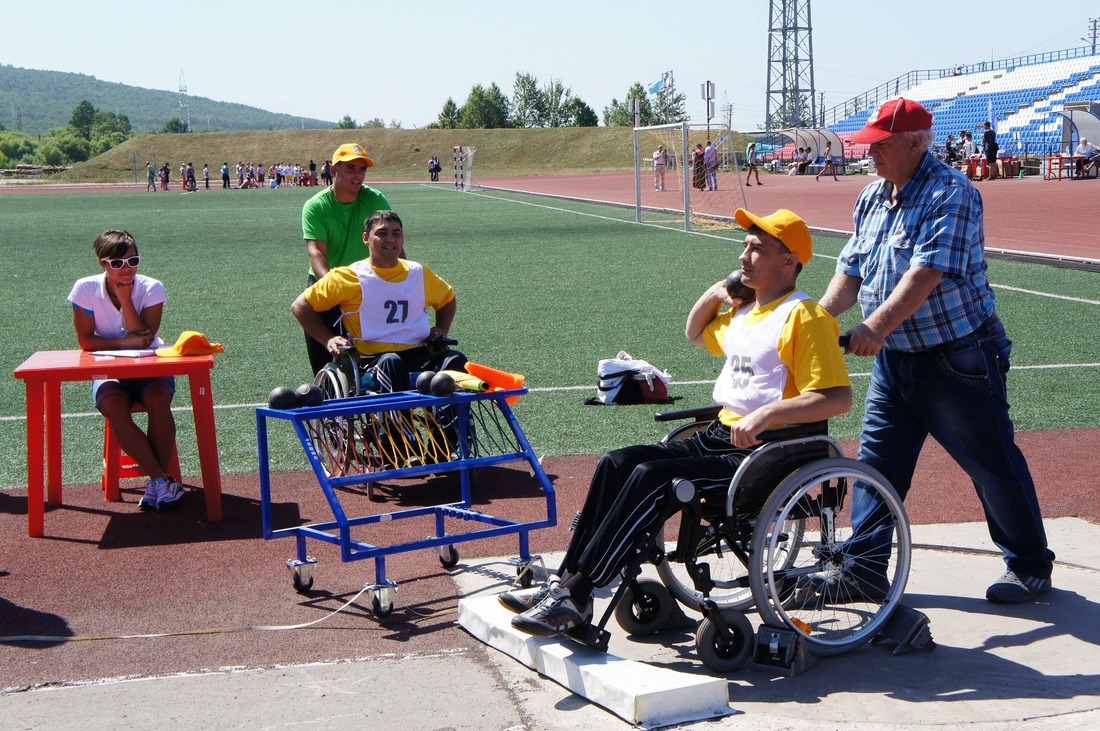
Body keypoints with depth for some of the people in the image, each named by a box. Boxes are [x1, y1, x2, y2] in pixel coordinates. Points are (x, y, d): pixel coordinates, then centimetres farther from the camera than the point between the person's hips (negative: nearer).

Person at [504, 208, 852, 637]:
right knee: (616, 464, -5)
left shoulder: (804, 317, -11)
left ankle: (575, 598, -22)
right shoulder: (744, 309, 17)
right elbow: (696, 335, 38)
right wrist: (713, 294, 19)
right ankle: (565, 580, -8)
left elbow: (839, 398, -21)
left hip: (765, 453, -9)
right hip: (721, 436, 9)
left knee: (652, 477, -26)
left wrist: (768, 413, -29)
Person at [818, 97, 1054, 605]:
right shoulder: (871, 198, 9)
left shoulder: (950, 194, -17)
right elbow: (852, 269, 8)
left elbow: (928, 272, -28)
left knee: (993, 463, 4)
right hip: (893, 356, 8)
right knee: (877, 461, 9)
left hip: (958, 360, -7)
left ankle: (1030, 566, 20)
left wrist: (877, 325, -36)